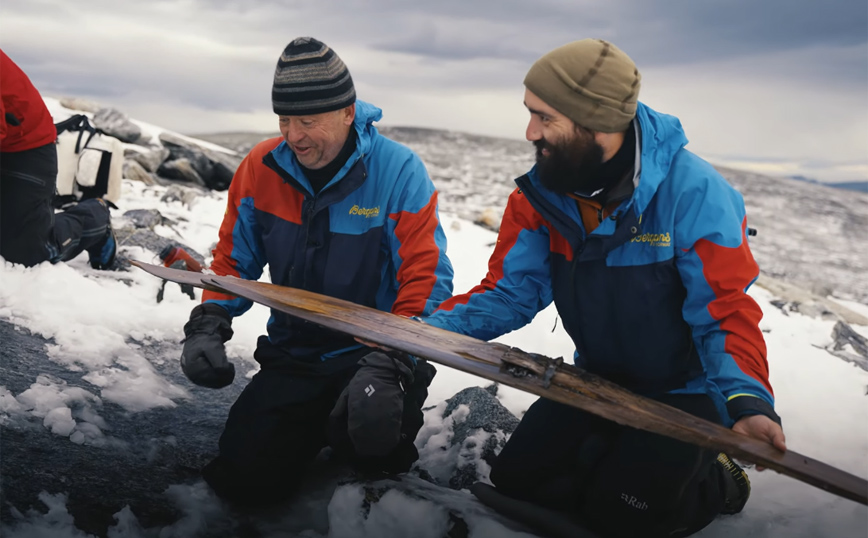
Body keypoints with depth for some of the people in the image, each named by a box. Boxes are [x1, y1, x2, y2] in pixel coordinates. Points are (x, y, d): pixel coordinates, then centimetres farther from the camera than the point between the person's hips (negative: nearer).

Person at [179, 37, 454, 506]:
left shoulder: (398, 172, -16)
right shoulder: (261, 167, -4)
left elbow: (425, 279, -18)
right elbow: (233, 261, 7)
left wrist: (388, 365, -30)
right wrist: (207, 327, -9)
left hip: (369, 353, -3)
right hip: (292, 357, 4)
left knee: (371, 429, -34)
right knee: (243, 480, -6)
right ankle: (319, 425, 24)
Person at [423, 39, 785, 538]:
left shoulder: (694, 191, -27)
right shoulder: (541, 192, -10)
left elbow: (726, 314, -24)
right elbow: (509, 291, -9)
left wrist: (748, 401, -42)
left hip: (685, 390, -5)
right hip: (597, 381, 6)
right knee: (515, 477, 1)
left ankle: (713, 481, 16)